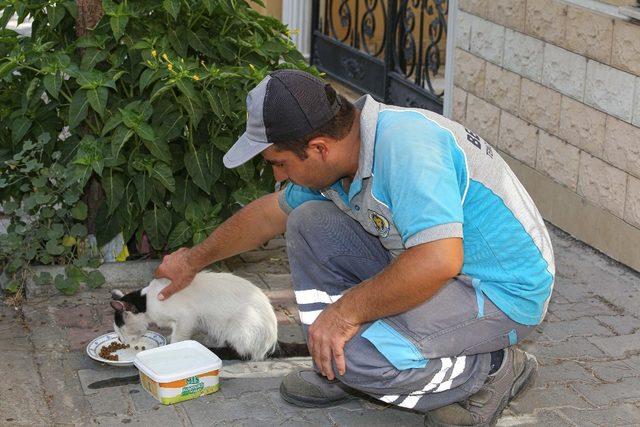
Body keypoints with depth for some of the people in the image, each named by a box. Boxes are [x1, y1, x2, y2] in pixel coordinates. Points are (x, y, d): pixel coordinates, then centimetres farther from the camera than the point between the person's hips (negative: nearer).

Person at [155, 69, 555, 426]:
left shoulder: (405, 144, -29)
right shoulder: (342, 156, 1)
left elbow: (439, 260, -39)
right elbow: (270, 213, 18)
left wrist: (346, 311, -27)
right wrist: (194, 260, 30)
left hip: (503, 294, -9)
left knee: (349, 347, -28)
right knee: (309, 222, 4)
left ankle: (491, 370, -5)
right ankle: (338, 369, 14)